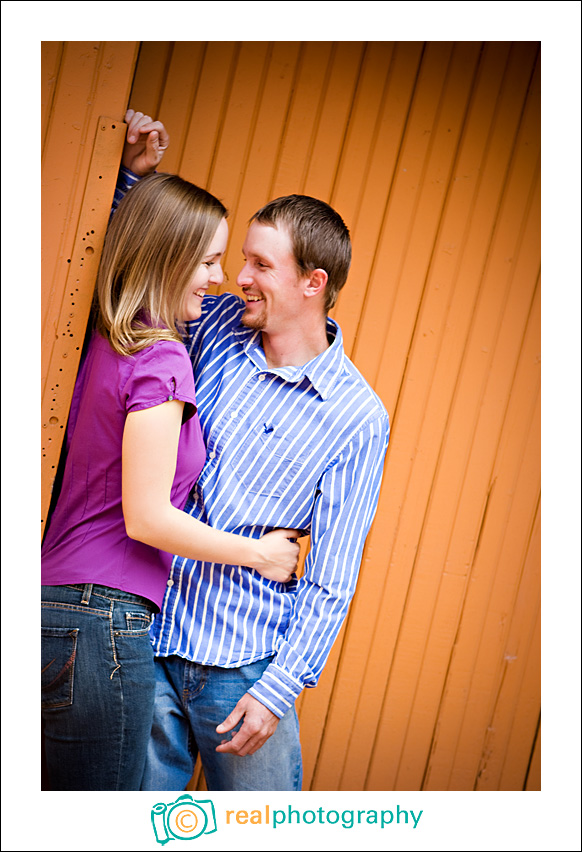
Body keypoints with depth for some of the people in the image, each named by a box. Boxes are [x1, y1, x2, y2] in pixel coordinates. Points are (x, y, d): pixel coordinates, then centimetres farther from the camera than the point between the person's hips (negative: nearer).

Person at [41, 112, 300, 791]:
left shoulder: (106, 342, 11)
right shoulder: (160, 360, -14)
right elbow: (147, 518, -17)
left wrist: (134, 175, 28)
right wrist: (258, 553, -3)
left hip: (56, 605, 9)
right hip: (102, 620, -9)